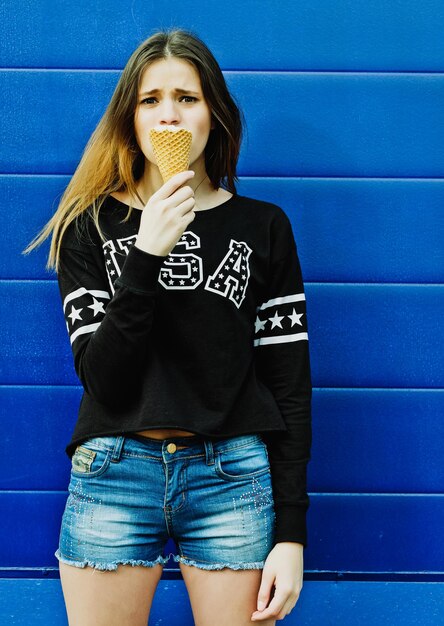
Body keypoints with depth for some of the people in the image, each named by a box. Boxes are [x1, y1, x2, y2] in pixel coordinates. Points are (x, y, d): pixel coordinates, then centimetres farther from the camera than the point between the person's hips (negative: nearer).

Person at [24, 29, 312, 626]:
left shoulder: (263, 227, 4)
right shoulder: (90, 225, 4)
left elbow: (290, 380, 2)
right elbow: (102, 379, -6)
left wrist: (291, 533, -3)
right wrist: (147, 254, -17)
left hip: (234, 480, 0)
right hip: (114, 479, 0)